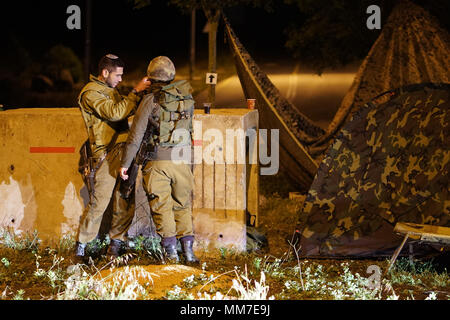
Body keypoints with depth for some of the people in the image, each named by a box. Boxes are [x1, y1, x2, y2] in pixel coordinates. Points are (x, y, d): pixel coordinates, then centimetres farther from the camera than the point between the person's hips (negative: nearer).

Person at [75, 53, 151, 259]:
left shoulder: (111, 90, 22)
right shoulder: (91, 93, -9)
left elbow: (127, 110, 31)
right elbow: (115, 113, -22)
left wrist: (143, 93, 17)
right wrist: (136, 92, -18)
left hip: (124, 151, 9)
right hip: (107, 155, -9)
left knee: (126, 203, 6)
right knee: (99, 202, -9)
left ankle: (116, 245, 14)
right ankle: (81, 246, 1)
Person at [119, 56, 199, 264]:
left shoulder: (150, 100, -10)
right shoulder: (187, 97, 3)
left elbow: (136, 135, -9)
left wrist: (125, 163, -2)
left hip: (157, 161, -4)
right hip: (181, 161, 4)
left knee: (162, 207, 4)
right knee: (183, 206, 14)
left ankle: (171, 252, 2)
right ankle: (188, 250, 11)